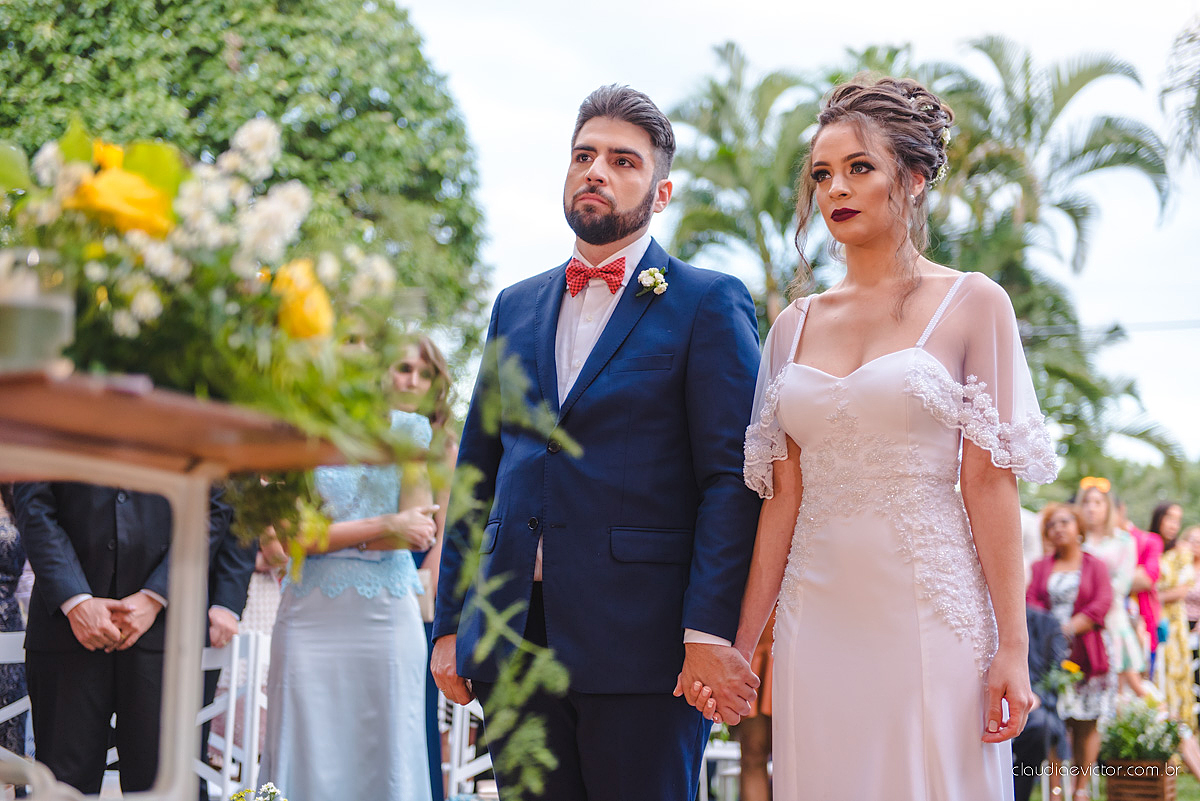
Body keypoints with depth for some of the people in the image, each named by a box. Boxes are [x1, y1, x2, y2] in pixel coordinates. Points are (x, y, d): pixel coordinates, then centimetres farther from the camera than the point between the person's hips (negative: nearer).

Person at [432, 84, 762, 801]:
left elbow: (730, 479, -7)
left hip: (641, 644, -5)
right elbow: (477, 473, 17)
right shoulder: (516, 307, 18)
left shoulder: (710, 303, 1)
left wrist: (711, 633, -16)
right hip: (512, 640, 5)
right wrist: (451, 624, 11)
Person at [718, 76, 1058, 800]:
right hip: (817, 620, 4)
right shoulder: (797, 325, 11)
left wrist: (1013, 649, -9)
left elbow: (990, 481, -5)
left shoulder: (973, 304, 0)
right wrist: (742, 645, 7)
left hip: (929, 619, -3)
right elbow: (785, 494, 10)